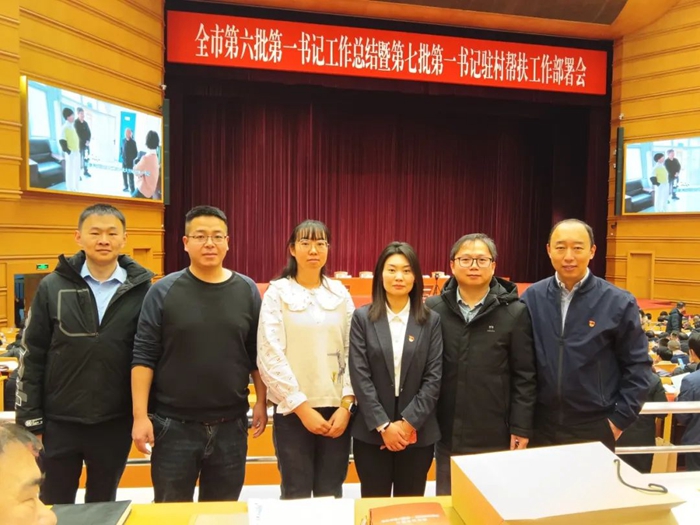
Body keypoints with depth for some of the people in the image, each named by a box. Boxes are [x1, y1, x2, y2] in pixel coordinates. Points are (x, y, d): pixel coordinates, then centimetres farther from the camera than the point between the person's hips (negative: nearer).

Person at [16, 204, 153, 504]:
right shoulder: (52, 287, -3)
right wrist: (29, 419, -1)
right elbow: (31, 356, 0)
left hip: (115, 423, 0)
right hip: (58, 422, 0)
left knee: (103, 507, 18)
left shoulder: (141, 290, -5)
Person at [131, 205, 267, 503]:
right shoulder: (164, 291, -6)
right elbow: (143, 356, -6)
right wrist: (140, 415, -9)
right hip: (173, 424, -2)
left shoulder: (247, 290, 0)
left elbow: (257, 354, 5)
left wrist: (261, 402, 3)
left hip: (231, 424, 2)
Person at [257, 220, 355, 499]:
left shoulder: (340, 293, 5)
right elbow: (270, 357, -9)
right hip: (292, 409, -2)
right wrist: (302, 407, -12)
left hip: (336, 408, 2)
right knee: (296, 494, 9)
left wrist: (346, 405, -6)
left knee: (331, 494, 12)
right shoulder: (277, 293, -4)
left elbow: (352, 353, 3)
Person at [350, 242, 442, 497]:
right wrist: (383, 425, -12)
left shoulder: (431, 320, 2)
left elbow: (434, 378, -3)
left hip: (418, 433, 1)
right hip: (371, 432, -1)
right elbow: (360, 377, -6)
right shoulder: (363, 317, -1)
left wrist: (408, 422, -11)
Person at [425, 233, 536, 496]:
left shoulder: (515, 312, -6)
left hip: (495, 434, -1)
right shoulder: (434, 308, -2)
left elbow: (524, 377, -3)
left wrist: (521, 428, -4)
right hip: (448, 432, 2)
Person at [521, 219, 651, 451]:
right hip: (541, 425, 2)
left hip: (595, 428, -1)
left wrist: (620, 419, -4)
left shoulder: (618, 302, -8)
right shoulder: (531, 298, -3)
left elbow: (637, 366, -2)